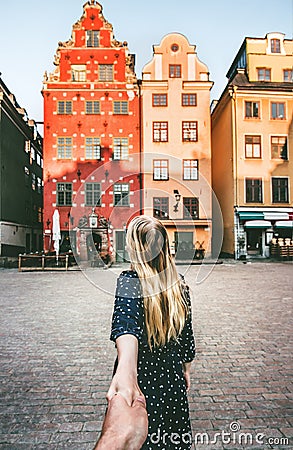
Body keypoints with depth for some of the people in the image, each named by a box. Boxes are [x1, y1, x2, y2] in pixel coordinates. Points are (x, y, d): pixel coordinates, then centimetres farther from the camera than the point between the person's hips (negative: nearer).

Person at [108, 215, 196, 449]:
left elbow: (126, 324, -41)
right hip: (172, 379, 4)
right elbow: (186, 333, 3)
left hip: (140, 379, -3)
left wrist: (125, 368, -57)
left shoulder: (129, 281, -21)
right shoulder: (179, 283, -7)